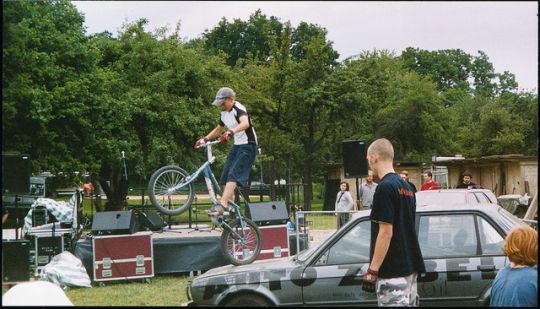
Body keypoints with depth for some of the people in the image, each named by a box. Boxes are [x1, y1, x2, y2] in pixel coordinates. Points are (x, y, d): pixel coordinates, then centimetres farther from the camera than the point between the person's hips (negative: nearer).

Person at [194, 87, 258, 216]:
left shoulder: (239, 109, -15)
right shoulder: (224, 113, 11)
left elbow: (245, 123, -36)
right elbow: (219, 129, 27)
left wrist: (231, 132, -51)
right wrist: (204, 139, 15)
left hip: (248, 145, -9)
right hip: (236, 146, 9)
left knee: (233, 175, -21)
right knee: (225, 178, 5)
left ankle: (222, 205, -30)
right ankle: (229, 208, 10)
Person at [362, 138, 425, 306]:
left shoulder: (385, 187, -14)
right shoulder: (406, 187, 14)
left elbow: (386, 233, -19)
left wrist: (372, 270, -17)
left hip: (392, 271, -9)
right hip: (409, 267, 9)